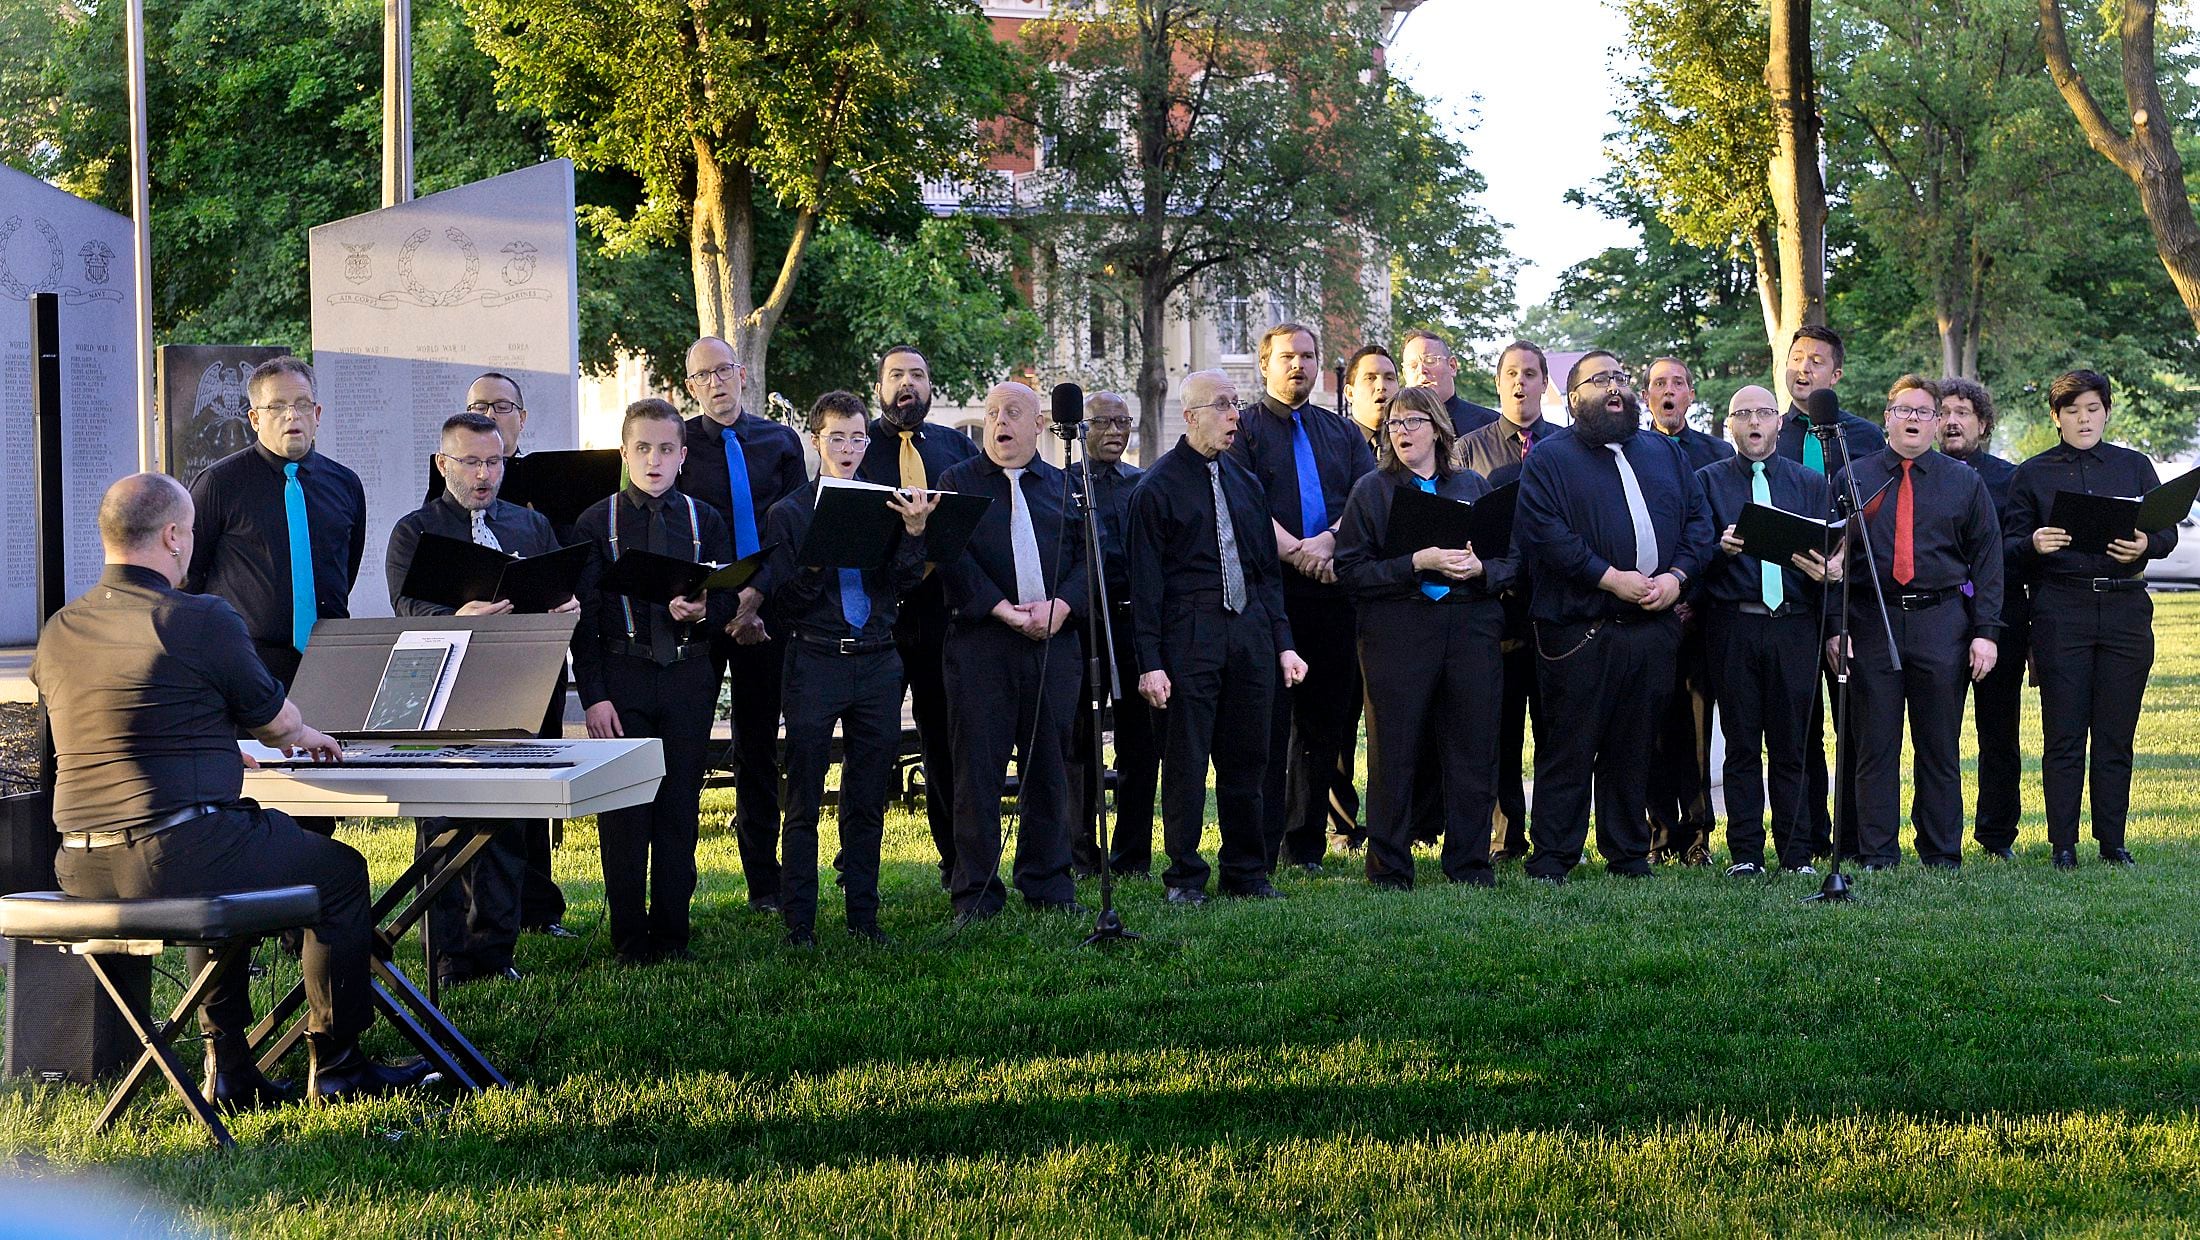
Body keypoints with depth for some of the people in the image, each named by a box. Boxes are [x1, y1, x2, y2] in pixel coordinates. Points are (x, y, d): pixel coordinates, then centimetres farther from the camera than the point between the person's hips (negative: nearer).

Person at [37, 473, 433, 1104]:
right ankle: (334, 1065, 21)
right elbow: (277, 721, 4)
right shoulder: (203, 620, -10)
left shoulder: (58, 632, 10)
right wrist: (305, 736, 30)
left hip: (80, 868, 7)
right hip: (175, 858, -7)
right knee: (342, 870, 15)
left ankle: (228, 1066, 33)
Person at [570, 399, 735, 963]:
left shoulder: (705, 520, 10)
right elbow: (584, 615, 0)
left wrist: (702, 611, -14)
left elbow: (728, 600, 10)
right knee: (624, 813, 0)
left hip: (688, 678, 2)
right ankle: (629, 938, 8)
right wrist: (593, 695, -8)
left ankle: (671, 933, 13)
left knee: (680, 810, 5)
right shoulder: (597, 522, 3)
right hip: (623, 678, -2)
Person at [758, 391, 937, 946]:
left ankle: (863, 915, 16)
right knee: (804, 802, -1)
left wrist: (914, 533, -14)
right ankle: (799, 922, 4)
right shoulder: (788, 513, 3)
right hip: (814, 663, -3)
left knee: (867, 802, 8)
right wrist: (816, 563, -20)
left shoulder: (886, 506, 11)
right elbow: (782, 600, -3)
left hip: (877, 665, 3)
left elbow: (900, 588, 1)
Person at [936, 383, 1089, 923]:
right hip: (979, 641, -3)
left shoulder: (1066, 487, 16)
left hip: (1054, 642, 3)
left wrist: (1061, 605, -10)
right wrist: (1005, 609, -14)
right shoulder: (957, 482, 7)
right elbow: (952, 557, -4)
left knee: (1049, 767, 6)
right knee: (978, 770, -3)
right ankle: (976, 893, 2)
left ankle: (1049, 885, 15)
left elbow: (1088, 555, 8)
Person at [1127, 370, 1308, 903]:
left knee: (1246, 758, 9)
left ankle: (1246, 871, 19)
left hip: (1250, 629, 5)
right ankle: (1185, 876, 9)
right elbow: (1145, 580, -5)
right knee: (1186, 759, -1)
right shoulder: (1157, 488, -3)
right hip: (1189, 634, -5)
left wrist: (1282, 642, 10)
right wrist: (1151, 662, -11)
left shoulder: (1245, 483, 15)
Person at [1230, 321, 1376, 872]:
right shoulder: (1244, 430, 6)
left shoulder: (1342, 434, 19)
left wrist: (1327, 541, -13)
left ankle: (1306, 842, 12)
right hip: (1266, 592, -4)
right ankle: (1260, 847, -3)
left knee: (1326, 719, 5)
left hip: (1333, 591, 4)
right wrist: (1296, 553, -18)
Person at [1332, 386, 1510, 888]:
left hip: (1472, 628, 2)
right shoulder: (1371, 490, 6)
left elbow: (1509, 560, 13)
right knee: (1395, 751, -2)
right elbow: (1351, 570, -4)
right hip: (1397, 634, -2)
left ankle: (1470, 862, 11)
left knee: (1474, 748, 1)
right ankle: (1389, 867, 8)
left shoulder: (1474, 486, 14)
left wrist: (1479, 569, -9)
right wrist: (1417, 563, -15)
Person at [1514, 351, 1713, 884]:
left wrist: (1677, 575, -4)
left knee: (1633, 748, 10)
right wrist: (1610, 577, -16)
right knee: (1568, 749, -3)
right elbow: (1540, 531, -12)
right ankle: (1551, 859, 3)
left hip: (1653, 626, 5)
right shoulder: (1550, 456, 1)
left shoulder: (1663, 453, 19)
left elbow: (1697, 518, 14)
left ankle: (1629, 853, 19)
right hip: (1580, 631, -5)